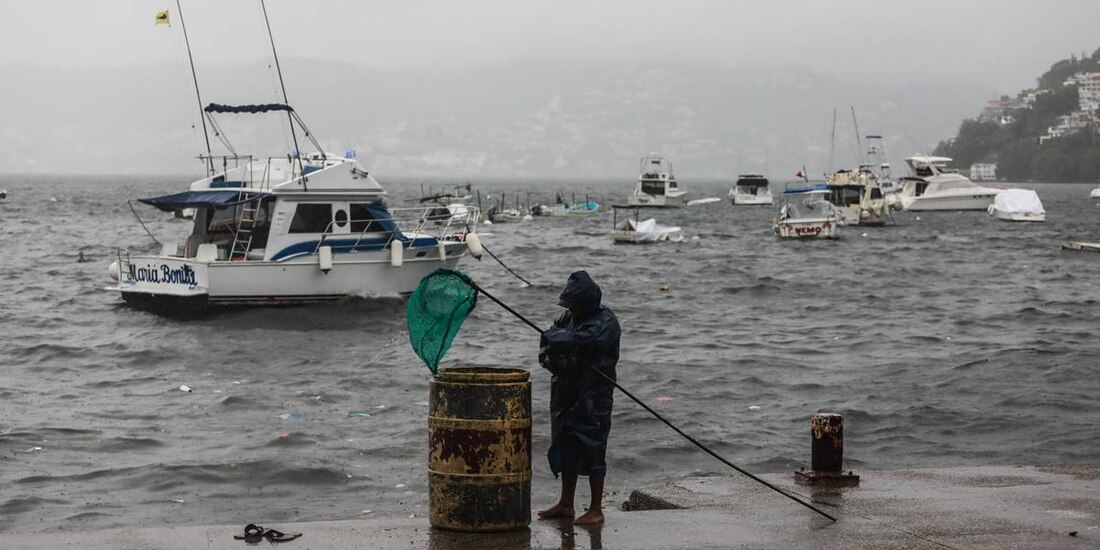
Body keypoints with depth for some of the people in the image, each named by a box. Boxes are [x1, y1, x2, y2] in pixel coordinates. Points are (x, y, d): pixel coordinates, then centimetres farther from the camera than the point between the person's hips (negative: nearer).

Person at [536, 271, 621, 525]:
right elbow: (545, 350, 8)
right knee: (565, 447, 13)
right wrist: (554, 360, -13)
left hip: (592, 398, -7)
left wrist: (555, 338, -14)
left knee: (592, 449, -5)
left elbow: (580, 341, -29)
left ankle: (596, 509, 4)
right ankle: (565, 505, 24)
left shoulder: (605, 323, -12)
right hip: (566, 393, 7)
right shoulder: (568, 318, 10)